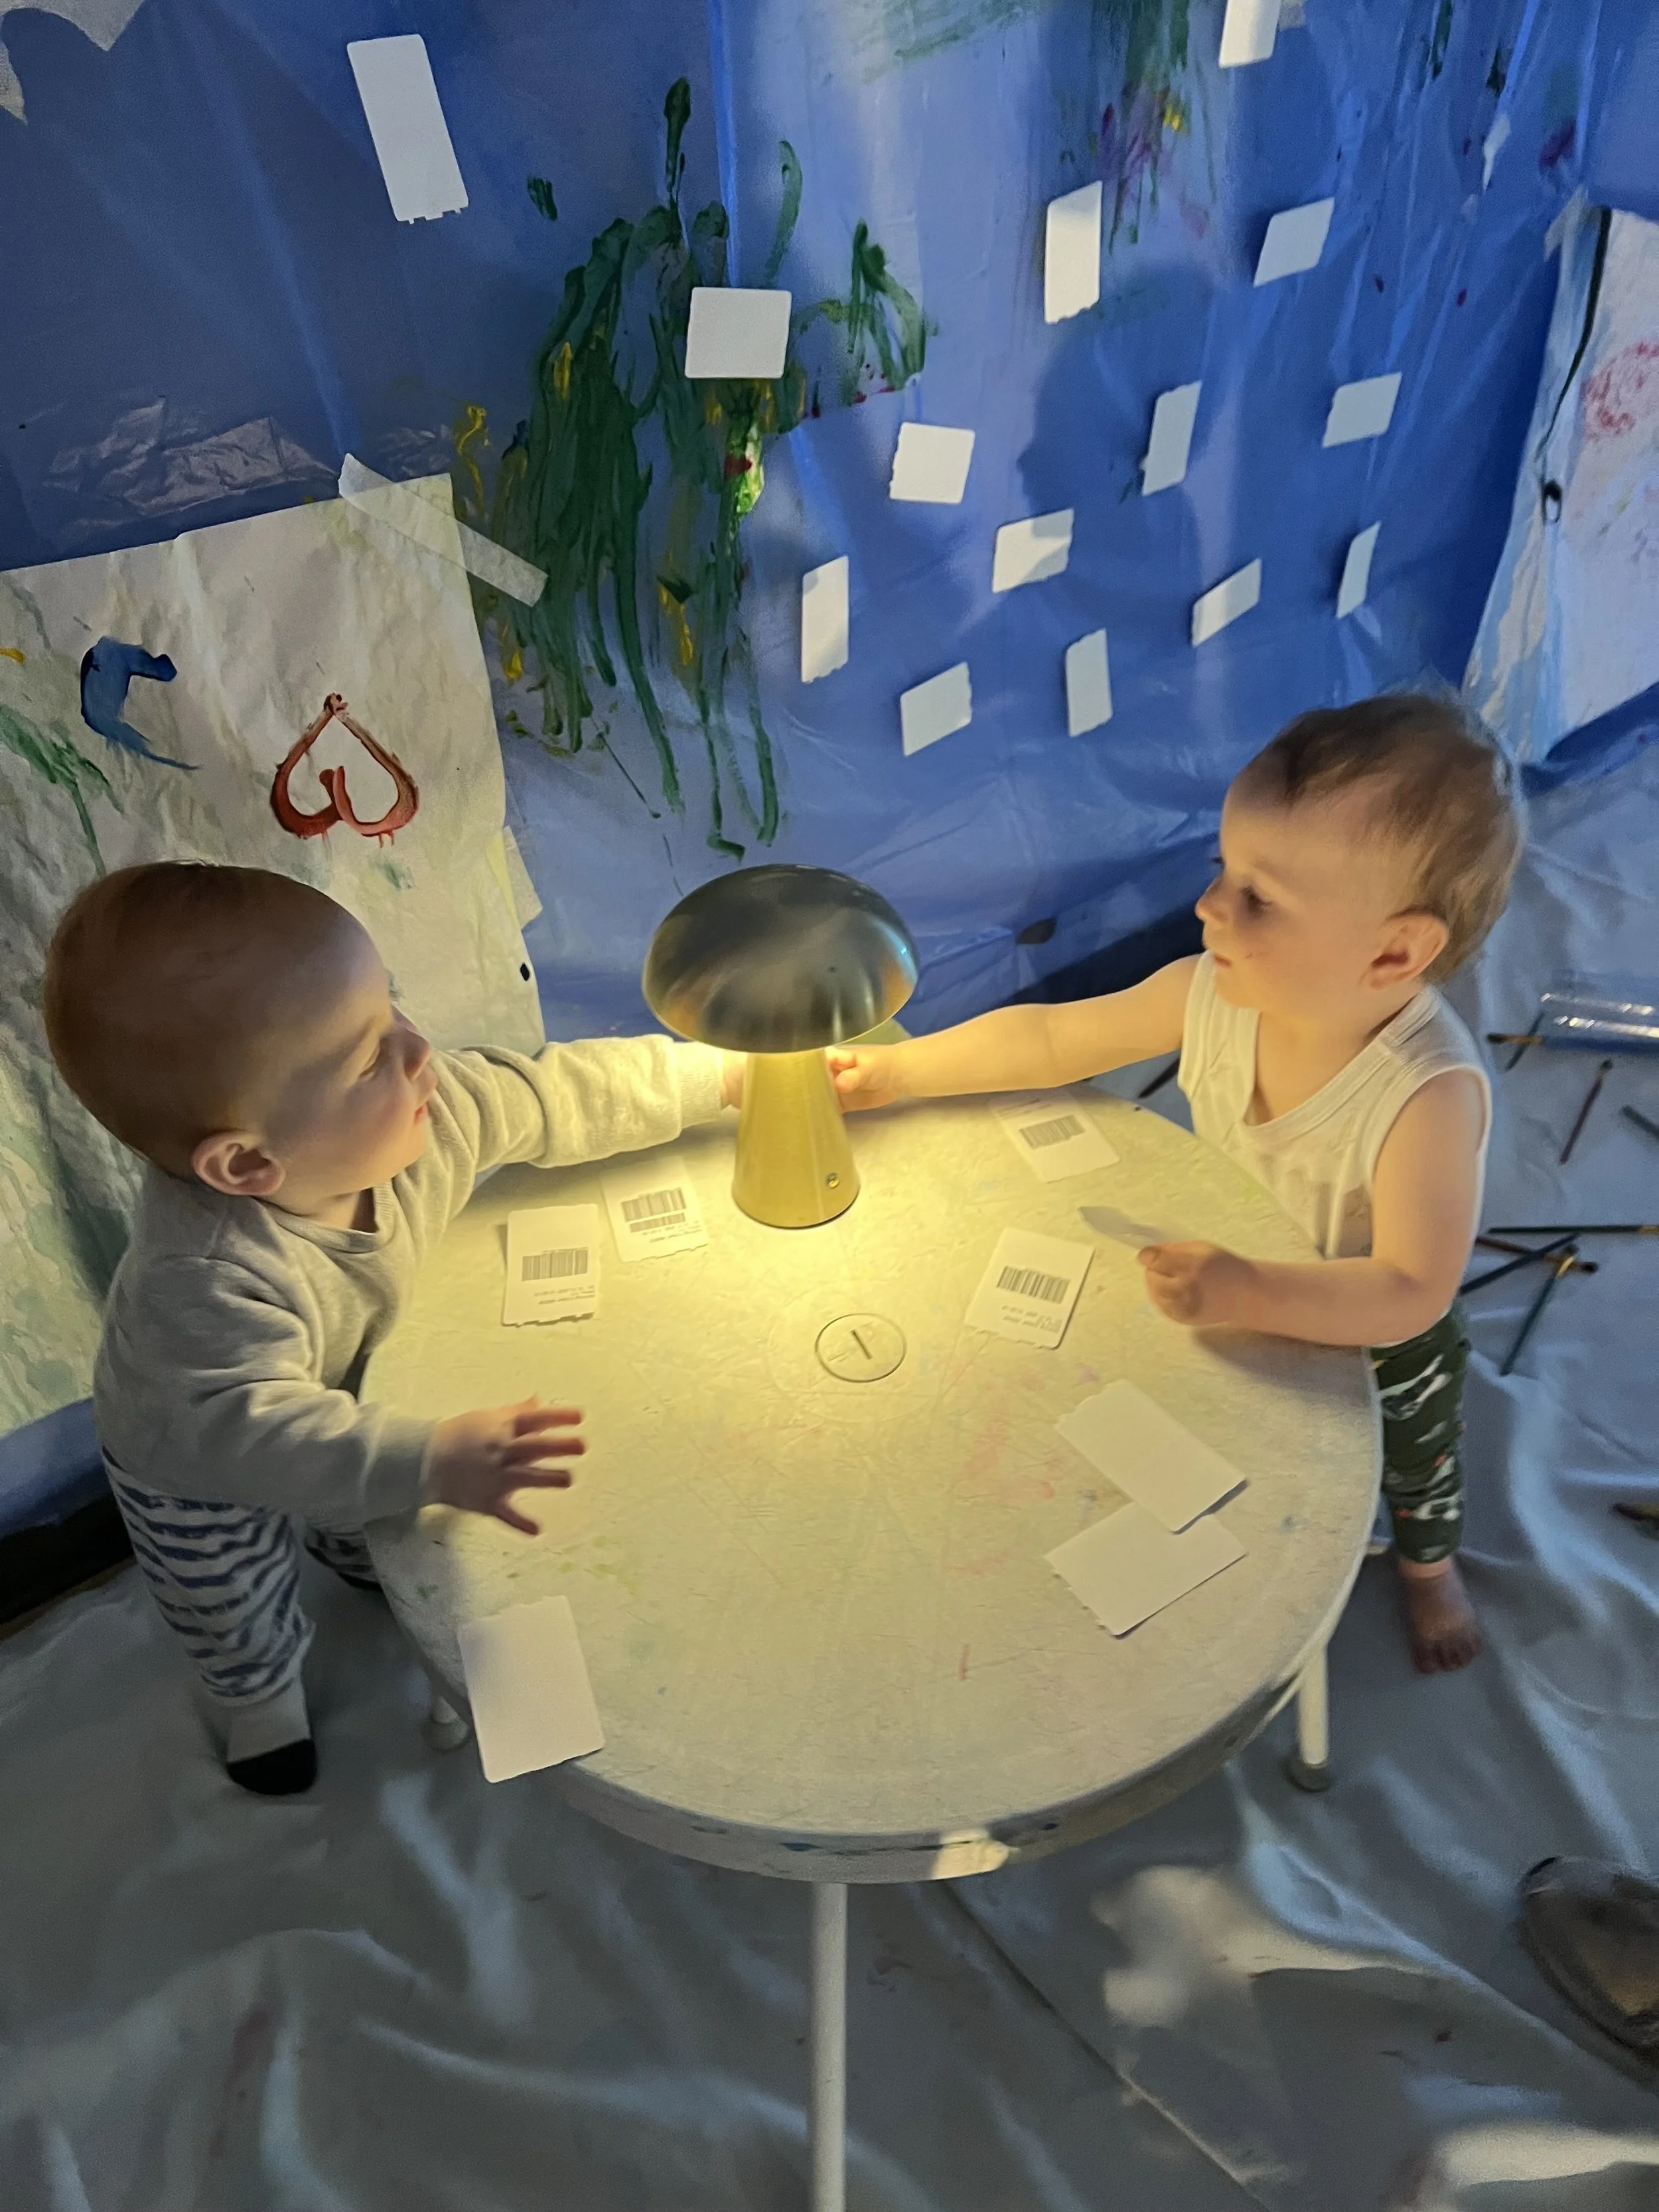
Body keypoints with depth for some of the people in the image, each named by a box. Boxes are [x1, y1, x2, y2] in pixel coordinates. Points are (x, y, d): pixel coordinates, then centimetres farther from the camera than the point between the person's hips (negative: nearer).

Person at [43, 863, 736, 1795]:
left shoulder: (427, 1112, -33)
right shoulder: (207, 1281, -51)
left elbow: (559, 1097, -22)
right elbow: (254, 1428, -50)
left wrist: (726, 1074, -18)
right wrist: (434, 1463, -62)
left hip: (345, 1395, 5)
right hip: (194, 1462, -5)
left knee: (373, 1522, 35)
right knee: (240, 1612, 25)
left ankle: (369, 1566, 70)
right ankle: (260, 1695, 58)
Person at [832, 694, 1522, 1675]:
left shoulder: (1430, 1096, -44)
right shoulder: (1212, 994, -29)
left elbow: (1409, 1291, -43)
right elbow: (1050, 1040, -17)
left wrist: (1246, 1293, -56)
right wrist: (895, 1070, -17)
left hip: (1382, 1336, -3)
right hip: (1242, 1295, 4)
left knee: (1414, 1455, 30)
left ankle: (1429, 1568, 64)